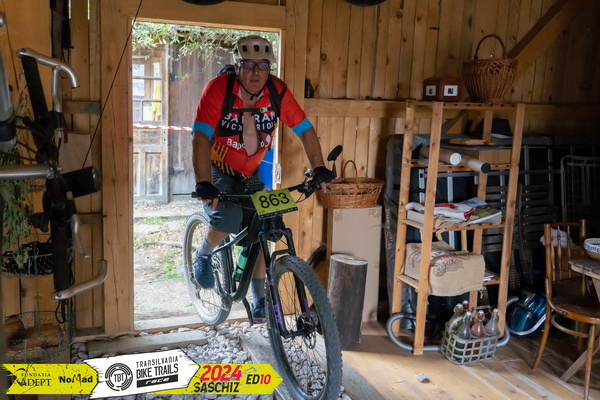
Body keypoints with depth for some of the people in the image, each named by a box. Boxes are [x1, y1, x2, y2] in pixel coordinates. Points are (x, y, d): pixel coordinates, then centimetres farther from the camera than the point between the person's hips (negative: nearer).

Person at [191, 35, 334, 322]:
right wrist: (203, 184, -45)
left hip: (251, 174, 4)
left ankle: (259, 300, 16)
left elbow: (305, 130, -9)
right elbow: (201, 137, -34)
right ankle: (203, 256, 8)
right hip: (218, 171, -3)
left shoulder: (277, 91, -16)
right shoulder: (218, 89, -26)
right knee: (227, 221, -27)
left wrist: (318, 168, -20)